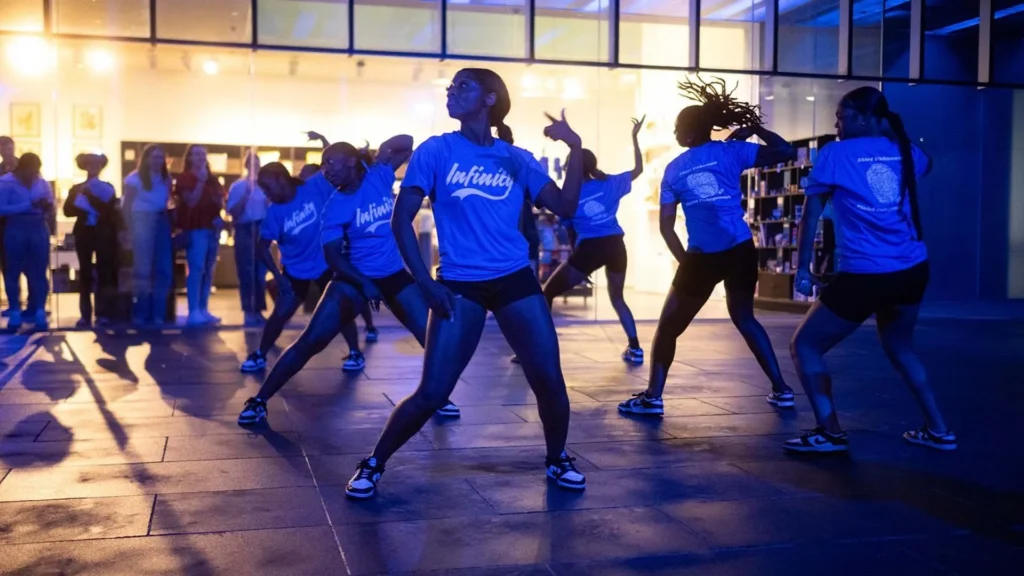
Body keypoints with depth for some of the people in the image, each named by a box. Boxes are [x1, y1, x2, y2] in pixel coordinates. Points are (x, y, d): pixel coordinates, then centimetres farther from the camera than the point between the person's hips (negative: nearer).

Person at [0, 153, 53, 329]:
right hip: (16, 230, -2)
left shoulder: (42, 183, 7)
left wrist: (47, 206, -13)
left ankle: (40, 312, 5)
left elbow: (51, 207, 12)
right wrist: (29, 205, -20)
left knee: (39, 271, 1)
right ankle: (15, 313, 9)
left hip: (39, 229, 2)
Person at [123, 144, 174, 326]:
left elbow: (167, 203, 10)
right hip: (143, 222, -5)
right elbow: (126, 206, -5)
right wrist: (131, 230, -12)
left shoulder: (166, 179, 14)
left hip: (162, 223, 5)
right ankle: (140, 314, 8)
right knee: (143, 270, 0)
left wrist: (171, 224, -4)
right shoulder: (135, 178, -2)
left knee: (164, 270, 5)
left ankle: (158, 314, 13)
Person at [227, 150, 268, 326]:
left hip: (262, 229, 2)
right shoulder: (238, 186, 4)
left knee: (260, 272, 2)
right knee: (246, 272, -3)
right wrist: (246, 195, -13)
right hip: (245, 230, -2)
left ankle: (258, 310, 9)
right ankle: (248, 311, -1)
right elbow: (233, 212, -3)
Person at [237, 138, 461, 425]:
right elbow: (333, 258, -15)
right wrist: (364, 284, -27)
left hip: (395, 276, 3)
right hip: (354, 278, -3)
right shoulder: (335, 207, -12)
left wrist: (374, 155, -2)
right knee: (311, 340, -11)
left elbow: (407, 143, 5)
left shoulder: (379, 177, -6)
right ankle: (259, 400, -2)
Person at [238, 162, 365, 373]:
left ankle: (355, 353, 17)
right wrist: (277, 275, -13)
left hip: (327, 263, -2)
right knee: (280, 314, 2)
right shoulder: (274, 212, -9)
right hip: (295, 269, 2)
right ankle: (260, 355, 20)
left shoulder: (316, 186, -16)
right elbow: (263, 245, -5)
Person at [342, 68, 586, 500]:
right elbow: (401, 219, -3)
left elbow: (565, 207, 0)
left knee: (549, 379, -1)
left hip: (514, 280, 2)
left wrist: (574, 148, -9)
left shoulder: (517, 159, 5)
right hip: (459, 285, -2)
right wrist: (425, 282, -10)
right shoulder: (436, 151, -1)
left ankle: (557, 460, 26)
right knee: (432, 393, -6)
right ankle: (373, 464, 17)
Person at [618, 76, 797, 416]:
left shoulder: (673, 169, 10)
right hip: (740, 251, 2)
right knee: (744, 319, 23)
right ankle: (781, 390, 24)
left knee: (668, 327, 13)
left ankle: (652, 398, 9)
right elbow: (786, 152, 0)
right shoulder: (730, 152, 5)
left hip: (702, 258, -1)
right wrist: (754, 128, 13)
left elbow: (666, 226, 7)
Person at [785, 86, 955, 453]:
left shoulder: (835, 154, -3)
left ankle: (830, 433, 0)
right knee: (898, 346, 30)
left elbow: (811, 215, -2)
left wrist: (803, 269, 3)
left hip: (863, 277, -6)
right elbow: (924, 165, 37)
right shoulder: (905, 152, 11)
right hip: (913, 271, 7)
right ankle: (938, 430, 30)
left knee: (805, 346, 8)